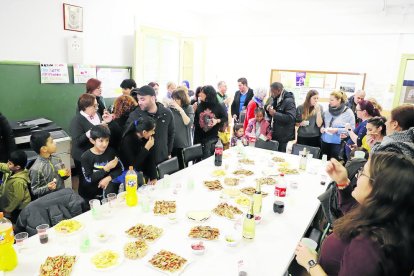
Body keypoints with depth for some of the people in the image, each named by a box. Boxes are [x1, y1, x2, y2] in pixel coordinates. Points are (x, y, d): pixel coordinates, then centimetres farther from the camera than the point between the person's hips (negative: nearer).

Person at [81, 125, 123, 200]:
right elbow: (89, 179, -19)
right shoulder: (86, 156, -14)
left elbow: (121, 169, -4)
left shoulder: (110, 152, -4)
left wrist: (109, 178, -21)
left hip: (105, 185, 2)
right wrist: (106, 168, -25)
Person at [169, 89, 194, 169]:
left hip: (184, 144, -1)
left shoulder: (189, 108, -1)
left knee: (183, 168, 6)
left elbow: (189, 123, -16)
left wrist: (180, 109, -20)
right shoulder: (170, 108, 0)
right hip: (171, 143, 2)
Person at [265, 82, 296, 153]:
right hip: (275, 135, 8)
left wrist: (275, 114, -25)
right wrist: (267, 108, -1)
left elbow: (290, 118, -26)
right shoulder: (276, 99, 12)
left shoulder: (289, 101, -16)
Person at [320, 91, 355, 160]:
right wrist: (322, 128, -2)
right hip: (324, 142, 4)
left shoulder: (348, 112, -6)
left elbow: (351, 129, -10)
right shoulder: (327, 110, 6)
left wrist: (337, 130, -18)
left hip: (338, 144, -4)